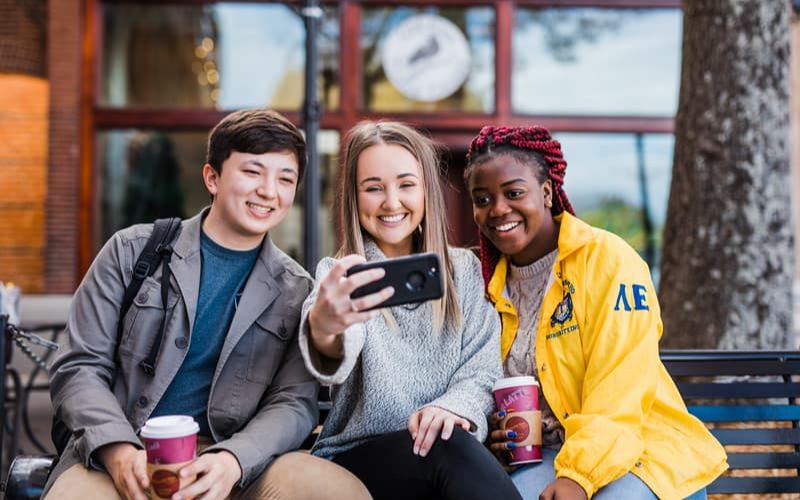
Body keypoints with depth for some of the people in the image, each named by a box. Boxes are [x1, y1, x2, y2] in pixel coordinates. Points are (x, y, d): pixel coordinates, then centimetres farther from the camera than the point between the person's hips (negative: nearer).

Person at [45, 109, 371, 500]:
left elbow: (294, 403, 2)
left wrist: (232, 460, -20)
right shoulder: (132, 251, 8)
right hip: (124, 456, 0)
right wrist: (119, 451, -15)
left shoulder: (296, 292, 9)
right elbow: (79, 367, 4)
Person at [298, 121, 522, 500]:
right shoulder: (340, 277, -2)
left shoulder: (464, 271, 9)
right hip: (356, 461, -2)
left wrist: (456, 406, -21)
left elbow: (482, 367, 4)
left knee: (449, 437, -33)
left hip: (447, 448, 3)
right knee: (450, 448, -33)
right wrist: (323, 329, -52)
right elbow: (338, 355, -26)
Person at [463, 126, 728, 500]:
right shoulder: (492, 283, 9)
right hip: (544, 455, 3)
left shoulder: (608, 259, -9)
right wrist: (500, 432, -2)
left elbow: (618, 391, -16)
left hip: (640, 445, -3)